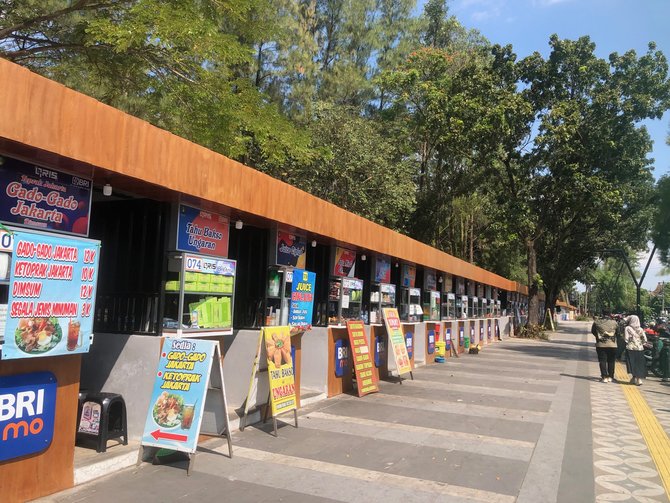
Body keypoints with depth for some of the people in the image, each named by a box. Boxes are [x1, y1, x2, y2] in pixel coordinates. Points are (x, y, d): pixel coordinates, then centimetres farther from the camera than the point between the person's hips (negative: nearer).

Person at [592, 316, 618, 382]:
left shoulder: (597, 322, -5)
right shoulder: (614, 322, -4)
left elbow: (593, 331, 5)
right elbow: (617, 332, 8)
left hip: (601, 345, -1)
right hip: (612, 345, 1)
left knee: (602, 361, 3)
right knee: (611, 361, 11)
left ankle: (604, 377, -2)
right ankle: (610, 377, 15)